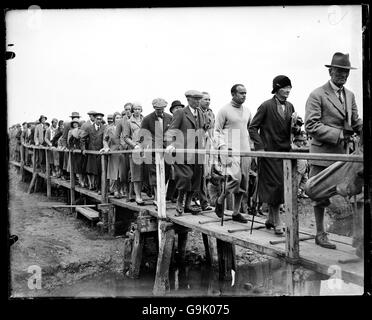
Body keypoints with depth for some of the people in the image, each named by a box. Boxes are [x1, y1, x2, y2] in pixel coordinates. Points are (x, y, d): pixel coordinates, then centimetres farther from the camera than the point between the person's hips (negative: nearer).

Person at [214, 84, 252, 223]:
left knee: (243, 181, 4)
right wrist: (222, 146, -14)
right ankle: (220, 201, 6)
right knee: (235, 178, -20)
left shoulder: (247, 111, 13)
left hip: (245, 149, 6)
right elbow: (217, 130, -3)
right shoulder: (224, 110, -3)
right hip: (230, 149, -6)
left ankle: (236, 212, 14)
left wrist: (251, 145, 15)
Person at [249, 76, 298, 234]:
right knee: (275, 185, -6)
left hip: (285, 151, 6)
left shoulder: (290, 107, 11)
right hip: (269, 152, -6)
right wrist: (260, 146, -13)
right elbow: (253, 127, -7)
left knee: (281, 186, 8)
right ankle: (277, 223, 5)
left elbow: (291, 131, 17)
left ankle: (271, 219, 24)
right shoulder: (266, 106, -7)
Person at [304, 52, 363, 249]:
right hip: (323, 153, -6)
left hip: (342, 153, 6)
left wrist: (361, 129, -5)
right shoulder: (317, 95, -7)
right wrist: (338, 134, -18)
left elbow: (356, 122, 18)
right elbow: (311, 126, -15)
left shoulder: (350, 95, 16)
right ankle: (320, 234, 14)